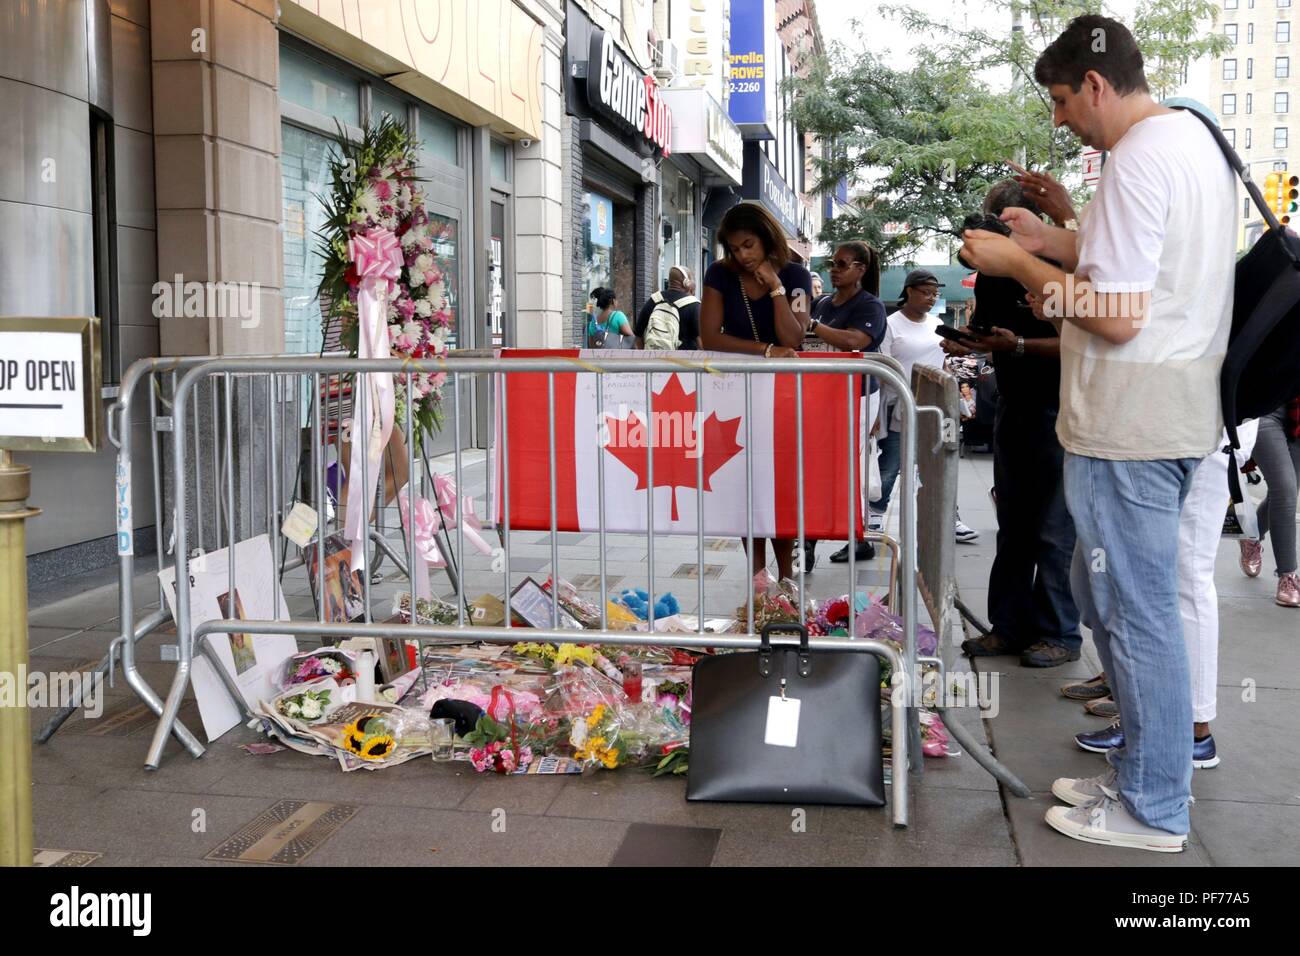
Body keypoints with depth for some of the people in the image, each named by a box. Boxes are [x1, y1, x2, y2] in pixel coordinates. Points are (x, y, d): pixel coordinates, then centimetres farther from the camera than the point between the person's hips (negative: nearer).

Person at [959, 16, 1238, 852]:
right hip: (1172, 409, 10)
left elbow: (1116, 314, -22)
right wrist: (1050, 239, 15)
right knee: (1106, 594, 20)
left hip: (1129, 425, -10)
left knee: (1137, 612, 0)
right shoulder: (1193, 137, 15)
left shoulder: (1138, 161, -18)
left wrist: (1018, 265, -11)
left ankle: (1153, 810, 14)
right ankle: (1147, 771, 31)